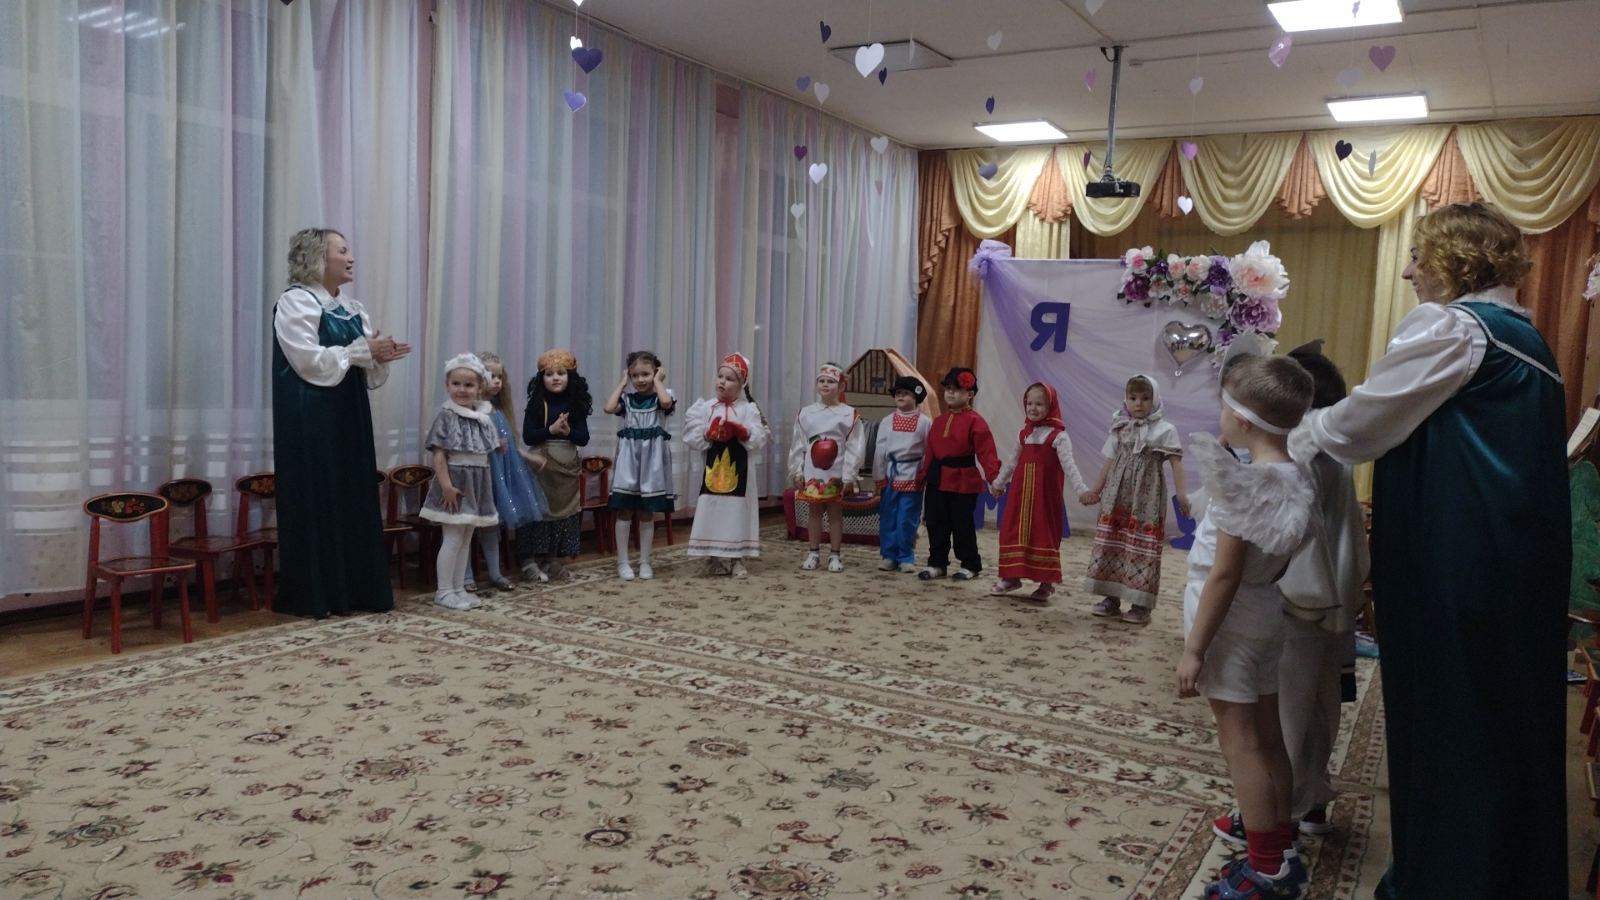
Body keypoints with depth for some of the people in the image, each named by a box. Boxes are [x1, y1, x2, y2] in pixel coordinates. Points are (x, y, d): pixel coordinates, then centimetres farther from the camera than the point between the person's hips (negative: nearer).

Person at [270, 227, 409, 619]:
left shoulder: (352, 307, 15)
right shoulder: (295, 302, -8)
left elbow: (366, 370, 17)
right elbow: (310, 361, -19)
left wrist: (381, 356, -4)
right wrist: (362, 351, -15)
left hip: (349, 416, 8)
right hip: (310, 420, -8)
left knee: (354, 499, 8)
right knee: (316, 502, -4)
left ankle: (353, 589, 15)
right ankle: (313, 595, 4)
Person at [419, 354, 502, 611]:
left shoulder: (483, 416, 9)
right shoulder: (446, 415, -10)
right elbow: (438, 454, -14)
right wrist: (446, 484, -20)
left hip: (477, 483, 7)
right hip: (455, 481, -7)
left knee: (466, 538, 12)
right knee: (452, 539, -4)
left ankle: (459, 588, 19)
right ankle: (444, 591, 4)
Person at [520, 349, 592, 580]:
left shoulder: (576, 405, 3)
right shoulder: (536, 404, -3)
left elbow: (584, 439, -1)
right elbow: (527, 437, -9)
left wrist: (568, 431, -20)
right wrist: (551, 429, -21)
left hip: (567, 466, 3)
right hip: (541, 464, -3)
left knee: (563, 511, 7)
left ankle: (553, 560, 17)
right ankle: (531, 560, 6)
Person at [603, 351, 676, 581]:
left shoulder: (661, 396, 0)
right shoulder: (626, 398, 5)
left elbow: (667, 403, -24)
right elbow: (609, 408, -14)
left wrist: (658, 381, -8)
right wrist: (622, 383, -3)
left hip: (651, 459, -1)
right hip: (628, 457, 1)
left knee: (646, 513, 7)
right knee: (625, 511, 2)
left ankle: (644, 562, 15)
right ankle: (622, 562, 9)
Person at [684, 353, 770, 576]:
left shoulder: (748, 408, 0)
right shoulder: (705, 407, 3)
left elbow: (758, 440, -8)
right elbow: (692, 438, -3)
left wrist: (740, 431, -22)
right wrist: (710, 433, -18)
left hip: (739, 471, -1)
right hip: (712, 469, 1)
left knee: (737, 513, 3)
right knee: (712, 511, 2)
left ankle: (738, 561, 13)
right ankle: (713, 559, 13)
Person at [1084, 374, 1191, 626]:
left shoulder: (1165, 430, -2)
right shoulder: (1120, 428, 11)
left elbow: (1176, 462, -8)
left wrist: (1181, 493, -18)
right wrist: (1096, 488, 17)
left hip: (1147, 497, -4)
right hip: (1117, 495, 5)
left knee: (1142, 547, -5)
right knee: (1111, 542, 5)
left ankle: (1141, 604, 1)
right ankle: (1111, 598, 14)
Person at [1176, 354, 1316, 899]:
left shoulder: (1243, 480, -22)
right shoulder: (1297, 480, 3)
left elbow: (1224, 574, -22)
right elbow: (1279, 561, 9)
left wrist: (1193, 648, -17)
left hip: (1231, 622, -8)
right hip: (1267, 615, 9)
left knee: (1240, 742, 0)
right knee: (1267, 737, 16)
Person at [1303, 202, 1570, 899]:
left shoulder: (1447, 324, -12)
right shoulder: (1523, 337, 16)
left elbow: (1363, 422, -10)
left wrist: (1305, 427, 10)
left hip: (1454, 563, -9)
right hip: (1522, 558, 9)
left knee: (1447, 717, 2)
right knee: (1509, 713, 18)